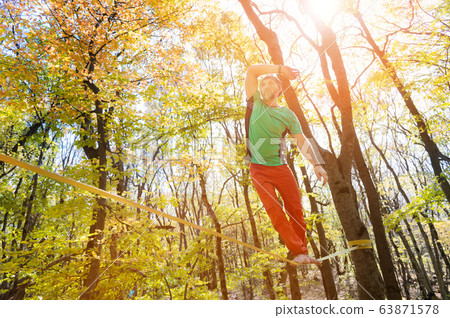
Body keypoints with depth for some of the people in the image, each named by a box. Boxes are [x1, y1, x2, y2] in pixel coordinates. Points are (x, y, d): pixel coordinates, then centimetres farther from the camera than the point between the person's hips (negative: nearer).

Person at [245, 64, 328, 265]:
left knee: (295, 210, 1)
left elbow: (301, 141, 3)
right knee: (274, 211, -8)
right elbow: (252, 71, -1)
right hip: (258, 170, -1)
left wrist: (317, 164, -5)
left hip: (281, 168, 1)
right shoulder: (255, 103, 4)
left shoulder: (288, 115, 5)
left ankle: (302, 252, 16)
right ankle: (299, 252, -1)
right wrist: (280, 68, -4)